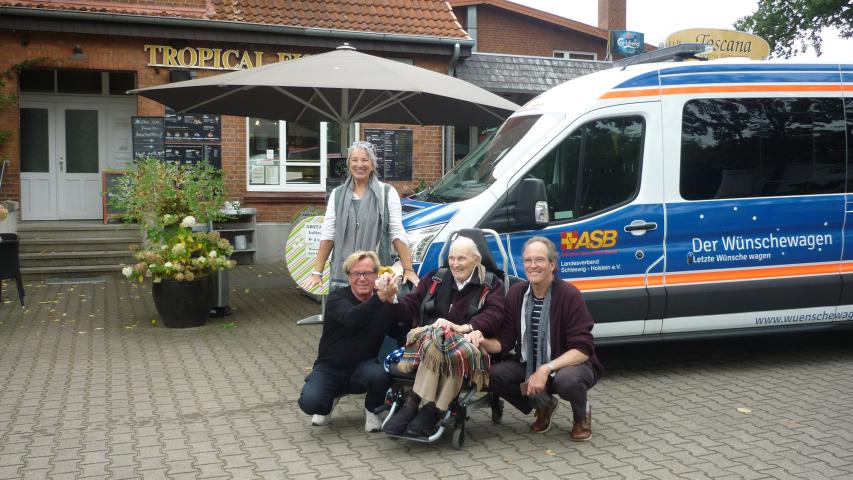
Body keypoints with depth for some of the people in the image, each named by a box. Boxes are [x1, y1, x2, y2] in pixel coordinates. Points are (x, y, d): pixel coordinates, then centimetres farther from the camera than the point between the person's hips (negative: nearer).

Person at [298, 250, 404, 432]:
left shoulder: (385, 303, -4)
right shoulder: (338, 298, -14)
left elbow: (399, 333, -9)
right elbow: (350, 319, -36)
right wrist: (380, 298, -50)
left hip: (363, 366, 1)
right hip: (329, 367, -1)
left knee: (378, 375, -33)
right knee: (309, 402, -25)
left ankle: (372, 411, 2)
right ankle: (331, 398, 13)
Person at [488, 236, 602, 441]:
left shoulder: (569, 295, -17)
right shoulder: (516, 294, -2)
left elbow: (583, 349, -20)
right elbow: (506, 342, -1)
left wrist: (545, 370, -32)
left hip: (569, 364, -5)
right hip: (529, 366, 5)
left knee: (568, 379, -38)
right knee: (492, 374, -19)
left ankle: (582, 416, 0)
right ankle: (543, 404, 8)